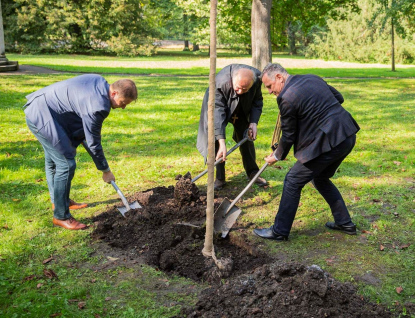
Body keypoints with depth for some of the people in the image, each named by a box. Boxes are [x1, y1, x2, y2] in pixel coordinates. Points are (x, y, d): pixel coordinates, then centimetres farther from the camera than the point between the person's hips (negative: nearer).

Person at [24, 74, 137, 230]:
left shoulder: (99, 82, -1)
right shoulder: (97, 106, -27)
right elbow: (93, 143, -18)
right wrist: (106, 170, -6)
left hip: (38, 109, 11)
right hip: (42, 117, -11)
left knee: (53, 160, 25)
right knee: (66, 164, -11)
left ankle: (57, 201, 45)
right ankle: (61, 217, 0)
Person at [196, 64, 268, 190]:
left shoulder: (257, 79, -30)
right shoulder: (220, 82, -42)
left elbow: (257, 101, -11)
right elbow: (217, 111, -41)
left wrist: (253, 122, -25)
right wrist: (222, 142, -45)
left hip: (242, 110, 3)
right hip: (219, 106, -3)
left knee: (247, 138, 8)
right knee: (216, 140, -13)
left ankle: (253, 173, 24)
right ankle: (219, 178, -2)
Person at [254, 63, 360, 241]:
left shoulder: (286, 98, -13)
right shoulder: (312, 78, 12)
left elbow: (288, 135, -5)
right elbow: (339, 98, 21)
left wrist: (277, 156, 11)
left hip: (329, 143, -9)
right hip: (348, 136, 9)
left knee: (293, 182, 2)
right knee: (320, 179, 26)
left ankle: (279, 231, 12)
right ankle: (344, 223, 31)